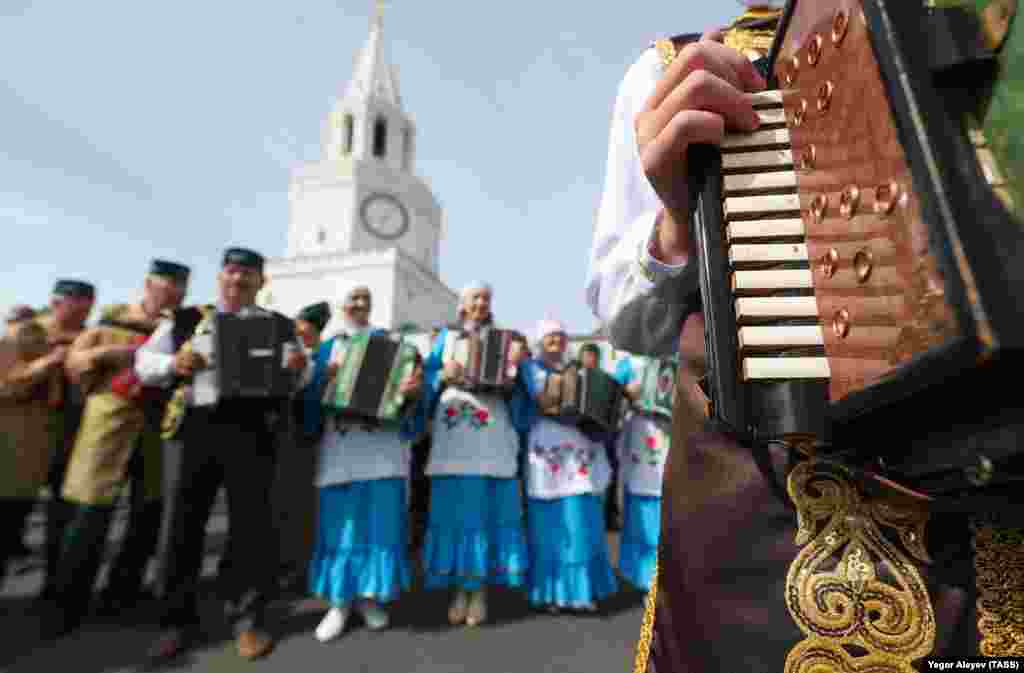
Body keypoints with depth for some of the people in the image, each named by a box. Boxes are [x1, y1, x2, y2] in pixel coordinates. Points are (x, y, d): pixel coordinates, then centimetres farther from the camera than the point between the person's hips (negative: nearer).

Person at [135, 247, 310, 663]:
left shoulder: (279, 325, 7)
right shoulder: (185, 320, 11)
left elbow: (298, 380, 7)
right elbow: (143, 363, 11)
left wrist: (298, 367, -17)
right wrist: (173, 364, -11)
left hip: (253, 429, -2)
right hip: (198, 426, 2)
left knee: (250, 523, 3)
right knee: (184, 522, 10)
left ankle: (247, 620, 20)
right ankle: (178, 620, 29)